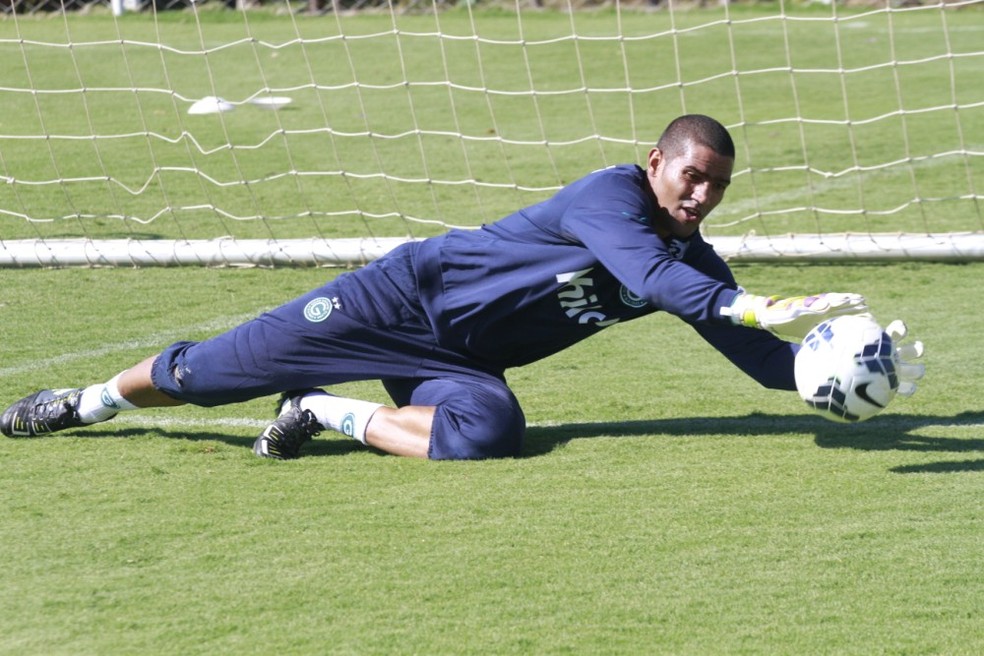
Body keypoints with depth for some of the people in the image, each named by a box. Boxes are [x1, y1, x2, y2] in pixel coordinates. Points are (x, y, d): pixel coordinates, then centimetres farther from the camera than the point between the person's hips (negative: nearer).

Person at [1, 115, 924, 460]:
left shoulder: (696, 264, 1)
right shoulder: (612, 195, -20)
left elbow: (766, 362, -1)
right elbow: (650, 277, -39)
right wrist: (763, 310, -49)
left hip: (464, 361, 6)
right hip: (412, 294, -6)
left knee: (483, 433, -30)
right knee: (215, 370, -3)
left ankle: (328, 415, -5)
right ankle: (86, 402, 25)